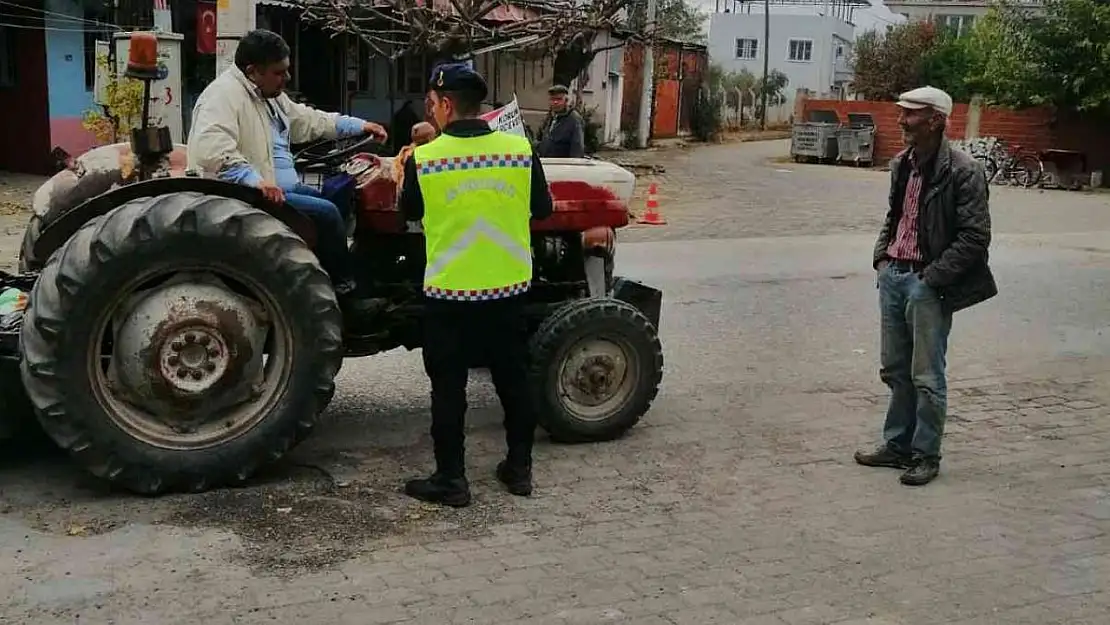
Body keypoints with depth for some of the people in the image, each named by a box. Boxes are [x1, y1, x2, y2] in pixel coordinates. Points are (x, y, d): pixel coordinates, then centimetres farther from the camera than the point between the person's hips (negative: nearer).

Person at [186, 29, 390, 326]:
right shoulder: (224, 95, -17)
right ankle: (347, 296, -9)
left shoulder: (269, 95, 15)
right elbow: (210, 150, -31)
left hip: (282, 187, 11)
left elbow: (307, 120, 26)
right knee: (325, 213, -21)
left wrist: (359, 126, 21)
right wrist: (254, 180, -41)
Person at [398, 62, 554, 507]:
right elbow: (542, 209, 6)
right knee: (513, 380, 16)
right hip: (508, 288, 3)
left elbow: (410, 213, 5)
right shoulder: (519, 150, -6)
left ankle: (450, 479, 15)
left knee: (448, 388, 8)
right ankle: (519, 469, 27)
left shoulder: (424, 159, -12)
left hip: (449, 293, -3)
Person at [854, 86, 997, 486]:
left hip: (927, 284, -7)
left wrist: (931, 278, -16)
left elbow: (975, 238, -15)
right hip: (893, 276, 7)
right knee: (895, 371, 15)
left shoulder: (962, 172, -14)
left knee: (926, 377, 1)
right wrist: (881, 256, 9)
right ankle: (897, 445, 27)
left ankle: (926, 455, 14)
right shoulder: (902, 164, 10)